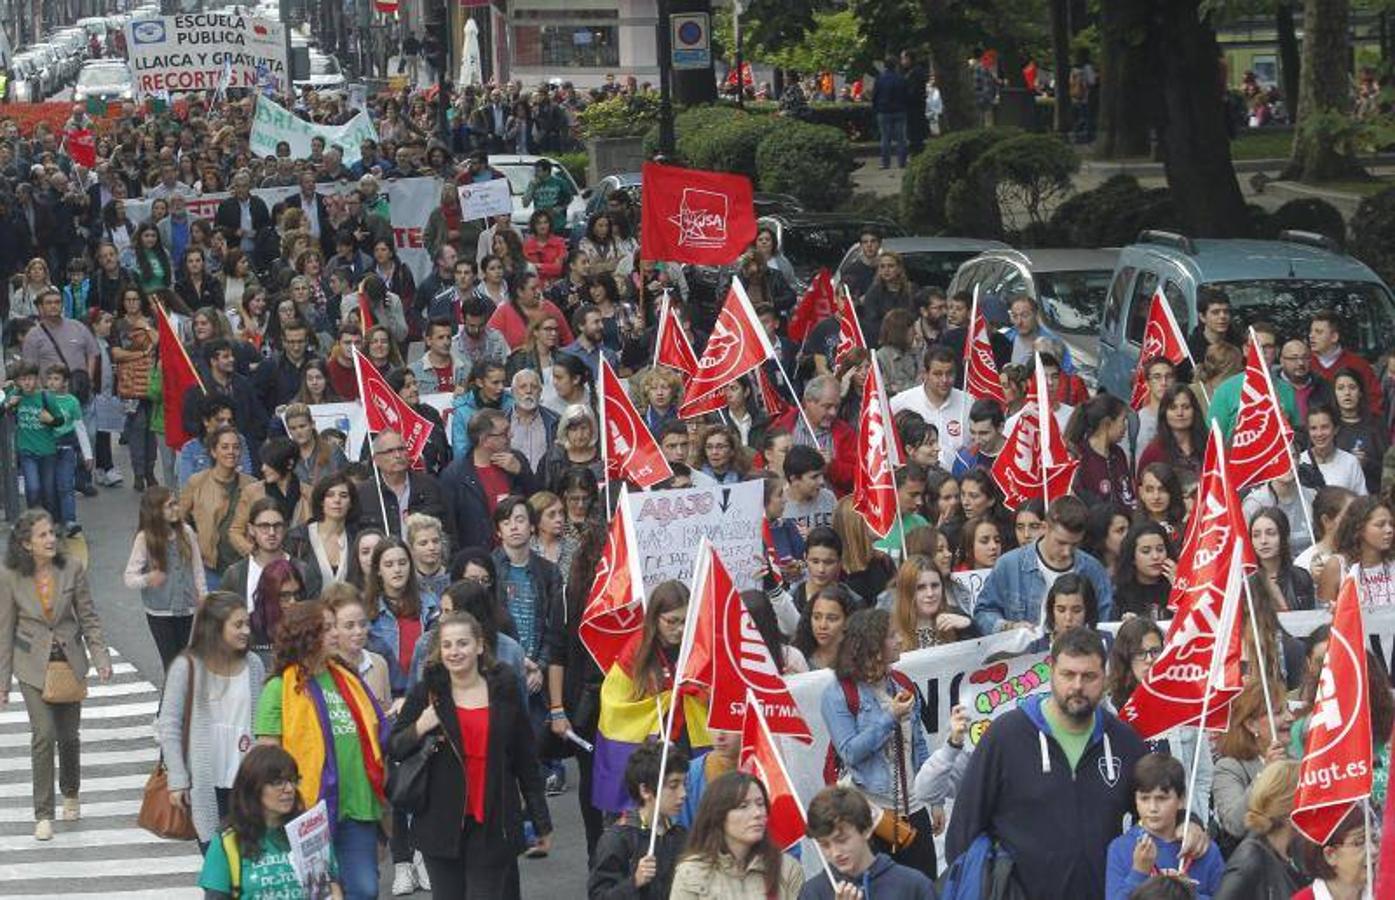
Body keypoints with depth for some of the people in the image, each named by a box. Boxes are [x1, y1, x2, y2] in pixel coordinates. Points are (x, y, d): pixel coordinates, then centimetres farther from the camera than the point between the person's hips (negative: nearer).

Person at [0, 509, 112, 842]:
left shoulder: (72, 569, -6)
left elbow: (88, 618, 2)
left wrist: (101, 658, -8)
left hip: (70, 661, 2)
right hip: (34, 666, -2)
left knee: (68, 735, 11)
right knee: (44, 735, -12)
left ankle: (70, 795, 38)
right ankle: (43, 815, -3)